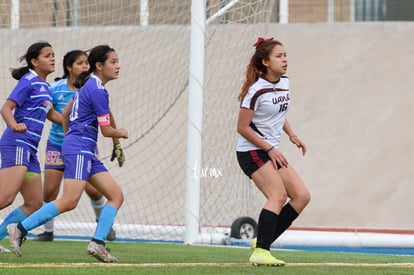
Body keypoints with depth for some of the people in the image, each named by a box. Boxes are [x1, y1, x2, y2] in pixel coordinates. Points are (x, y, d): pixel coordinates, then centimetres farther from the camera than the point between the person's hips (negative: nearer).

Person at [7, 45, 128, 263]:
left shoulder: (89, 85, 17)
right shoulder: (97, 90, -12)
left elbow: (64, 114, 27)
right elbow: (106, 130, -10)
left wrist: (69, 137, 37)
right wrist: (121, 133, 10)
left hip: (86, 152, 10)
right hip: (80, 148, -10)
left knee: (116, 196, 2)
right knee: (69, 201, -20)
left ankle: (98, 243, -6)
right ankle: (20, 229, -16)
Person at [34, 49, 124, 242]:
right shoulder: (55, 89, -9)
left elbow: (107, 118, 3)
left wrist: (117, 145, 4)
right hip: (57, 145, 0)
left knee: (93, 189, -8)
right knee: (49, 190, -5)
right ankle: (48, 231, 14)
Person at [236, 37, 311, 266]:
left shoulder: (284, 82, 7)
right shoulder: (257, 91, -19)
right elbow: (242, 128, -16)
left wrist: (291, 135, 10)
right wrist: (270, 149, -17)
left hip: (272, 151, 9)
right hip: (251, 151, -9)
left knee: (302, 196, 1)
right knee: (278, 195, -25)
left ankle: (263, 242, 4)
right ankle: (260, 253, -30)